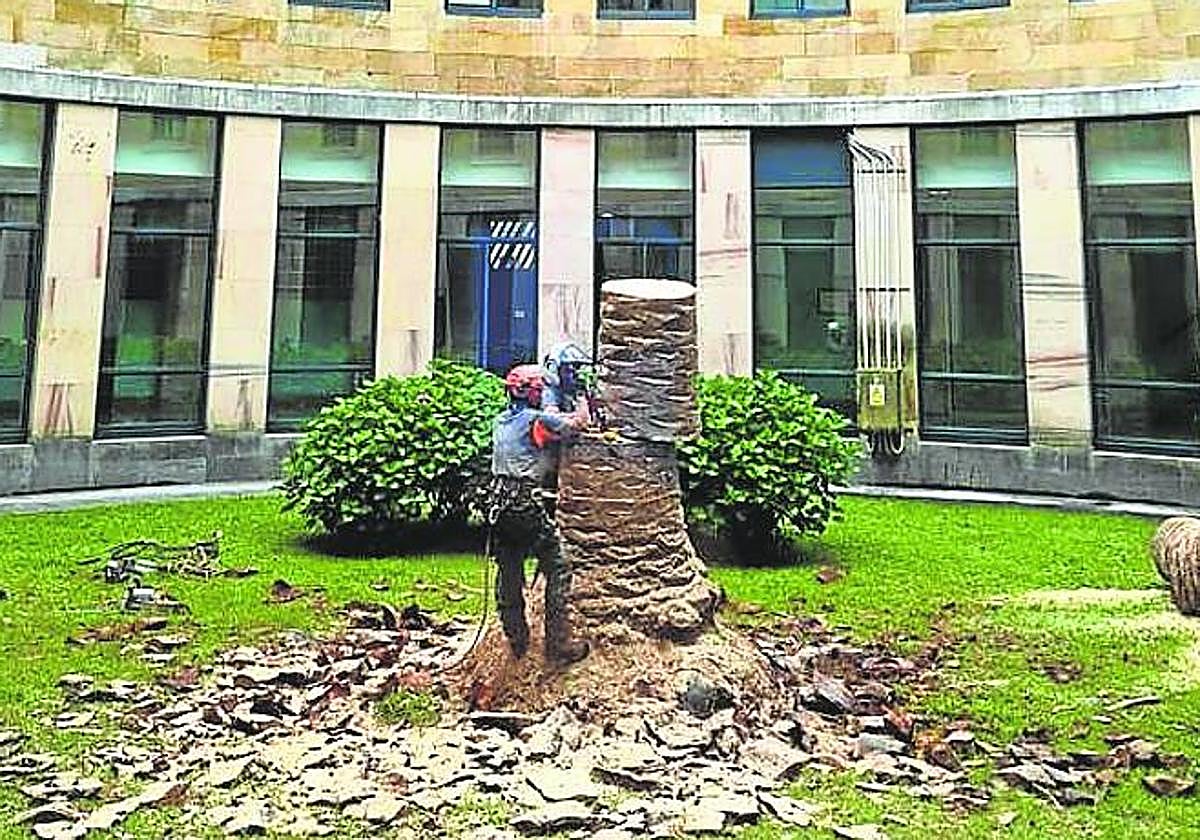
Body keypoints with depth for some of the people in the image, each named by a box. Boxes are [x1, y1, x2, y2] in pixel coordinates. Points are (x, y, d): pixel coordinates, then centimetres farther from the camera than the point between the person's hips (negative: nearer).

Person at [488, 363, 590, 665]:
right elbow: (578, 422, 2)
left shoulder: (501, 421, 12)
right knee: (558, 572, 1)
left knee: (509, 574, 13)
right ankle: (558, 646, 0)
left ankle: (517, 643, 23)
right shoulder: (538, 420, -8)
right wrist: (585, 397, 19)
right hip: (531, 507, -7)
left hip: (501, 506, 7)